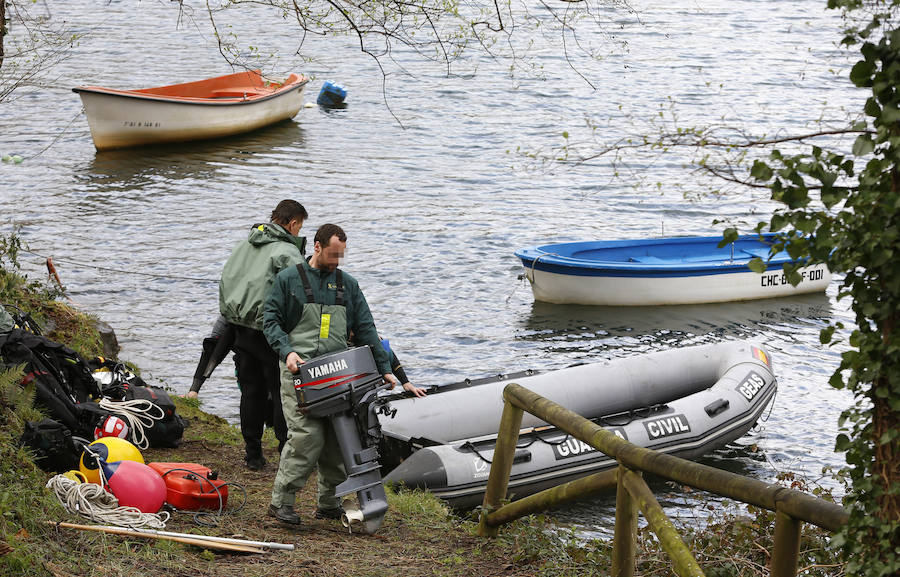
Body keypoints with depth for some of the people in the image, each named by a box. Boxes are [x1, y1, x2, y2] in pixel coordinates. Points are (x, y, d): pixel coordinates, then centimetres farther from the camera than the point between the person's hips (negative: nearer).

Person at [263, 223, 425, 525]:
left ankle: (328, 504, 9)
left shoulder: (348, 285, 16)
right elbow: (271, 319, 3)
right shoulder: (289, 279, 6)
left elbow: (365, 330, 16)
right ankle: (281, 501, -8)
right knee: (308, 435, -16)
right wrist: (287, 352, -12)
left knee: (338, 438, -2)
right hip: (299, 370, -4)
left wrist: (384, 369, 9)